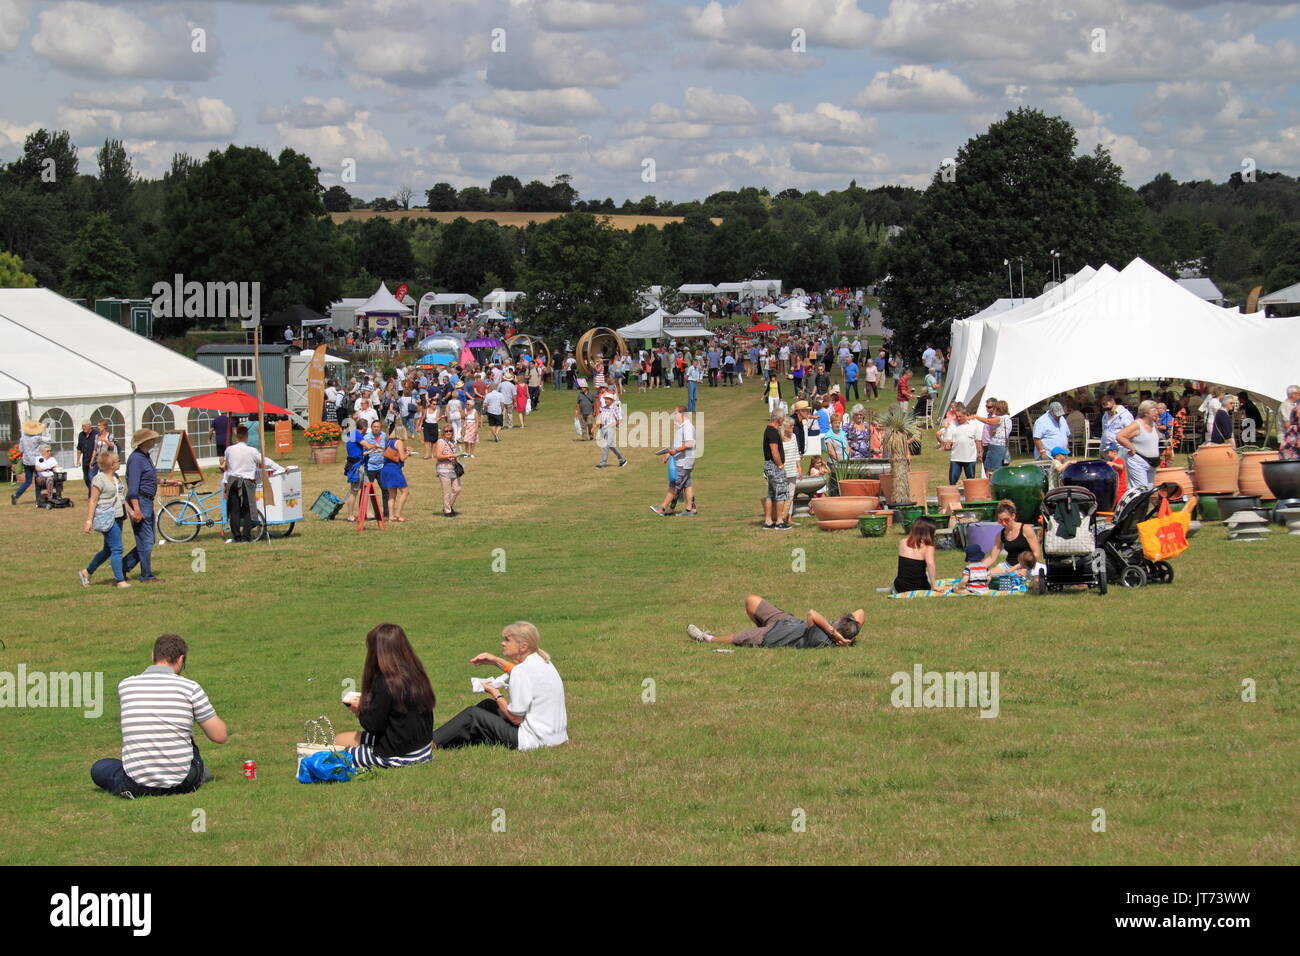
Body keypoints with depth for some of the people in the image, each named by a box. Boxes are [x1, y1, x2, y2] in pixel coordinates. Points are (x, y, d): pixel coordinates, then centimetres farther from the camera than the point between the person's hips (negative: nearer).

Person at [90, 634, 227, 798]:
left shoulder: (125, 686, 1)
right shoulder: (190, 687, -7)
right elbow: (220, 736, -2)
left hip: (137, 786, 0)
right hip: (182, 783, 0)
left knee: (99, 768, 27)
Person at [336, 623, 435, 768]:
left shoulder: (385, 683, -22)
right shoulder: (417, 675, 2)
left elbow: (374, 726, -17)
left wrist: (360, 709, 4)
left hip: (400, 755, -8)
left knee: (340, 740, 7)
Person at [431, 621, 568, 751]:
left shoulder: (522, 671, -22)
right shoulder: (541, 660, 5)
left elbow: (515, 718, -18)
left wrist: (496, 694, -3)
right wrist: (496, 660, 22)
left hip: (534, 740, -10)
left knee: (472, 715, 3)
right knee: (487, 705, 22)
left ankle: (433, 742, 16)